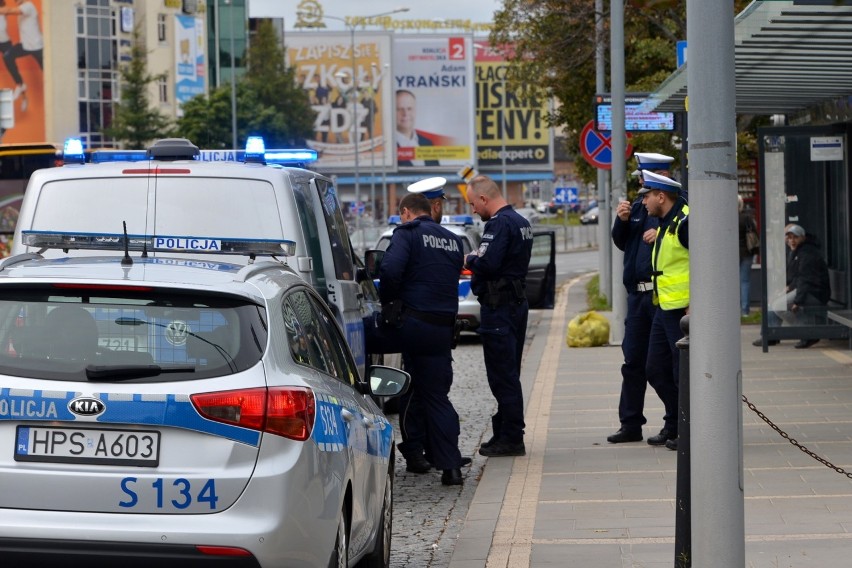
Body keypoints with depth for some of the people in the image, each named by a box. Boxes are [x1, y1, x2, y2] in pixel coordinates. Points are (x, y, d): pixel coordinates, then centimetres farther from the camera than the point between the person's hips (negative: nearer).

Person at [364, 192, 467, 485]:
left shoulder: (408, 233, -1)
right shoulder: (453, 241, 21)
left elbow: (391, 269, -18)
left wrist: (386, 301, -1)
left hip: (411, 321, -6)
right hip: (443, 328, 6)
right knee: (436, 395, 10)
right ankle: (450, 466, 2)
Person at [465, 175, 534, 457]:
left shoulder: (499, 224, -17)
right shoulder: (521, 222, 15)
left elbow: (487, 263, -26)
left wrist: (469, 260, -7)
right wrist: (477, 260, 8)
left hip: (498, 308, -10)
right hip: (517, 303, 10)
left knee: (502, 375, -5)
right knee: (509, 374, 15)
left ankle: (510, 438, -2)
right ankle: (507, 434, 21)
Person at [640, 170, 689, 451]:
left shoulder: (685, 222, -16)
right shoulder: (664, 224, 16)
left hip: (684, 310, -10)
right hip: (664, 309, 10)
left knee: (684, 372, -3)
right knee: (656, 370, 15)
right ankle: (673, 426, 27)